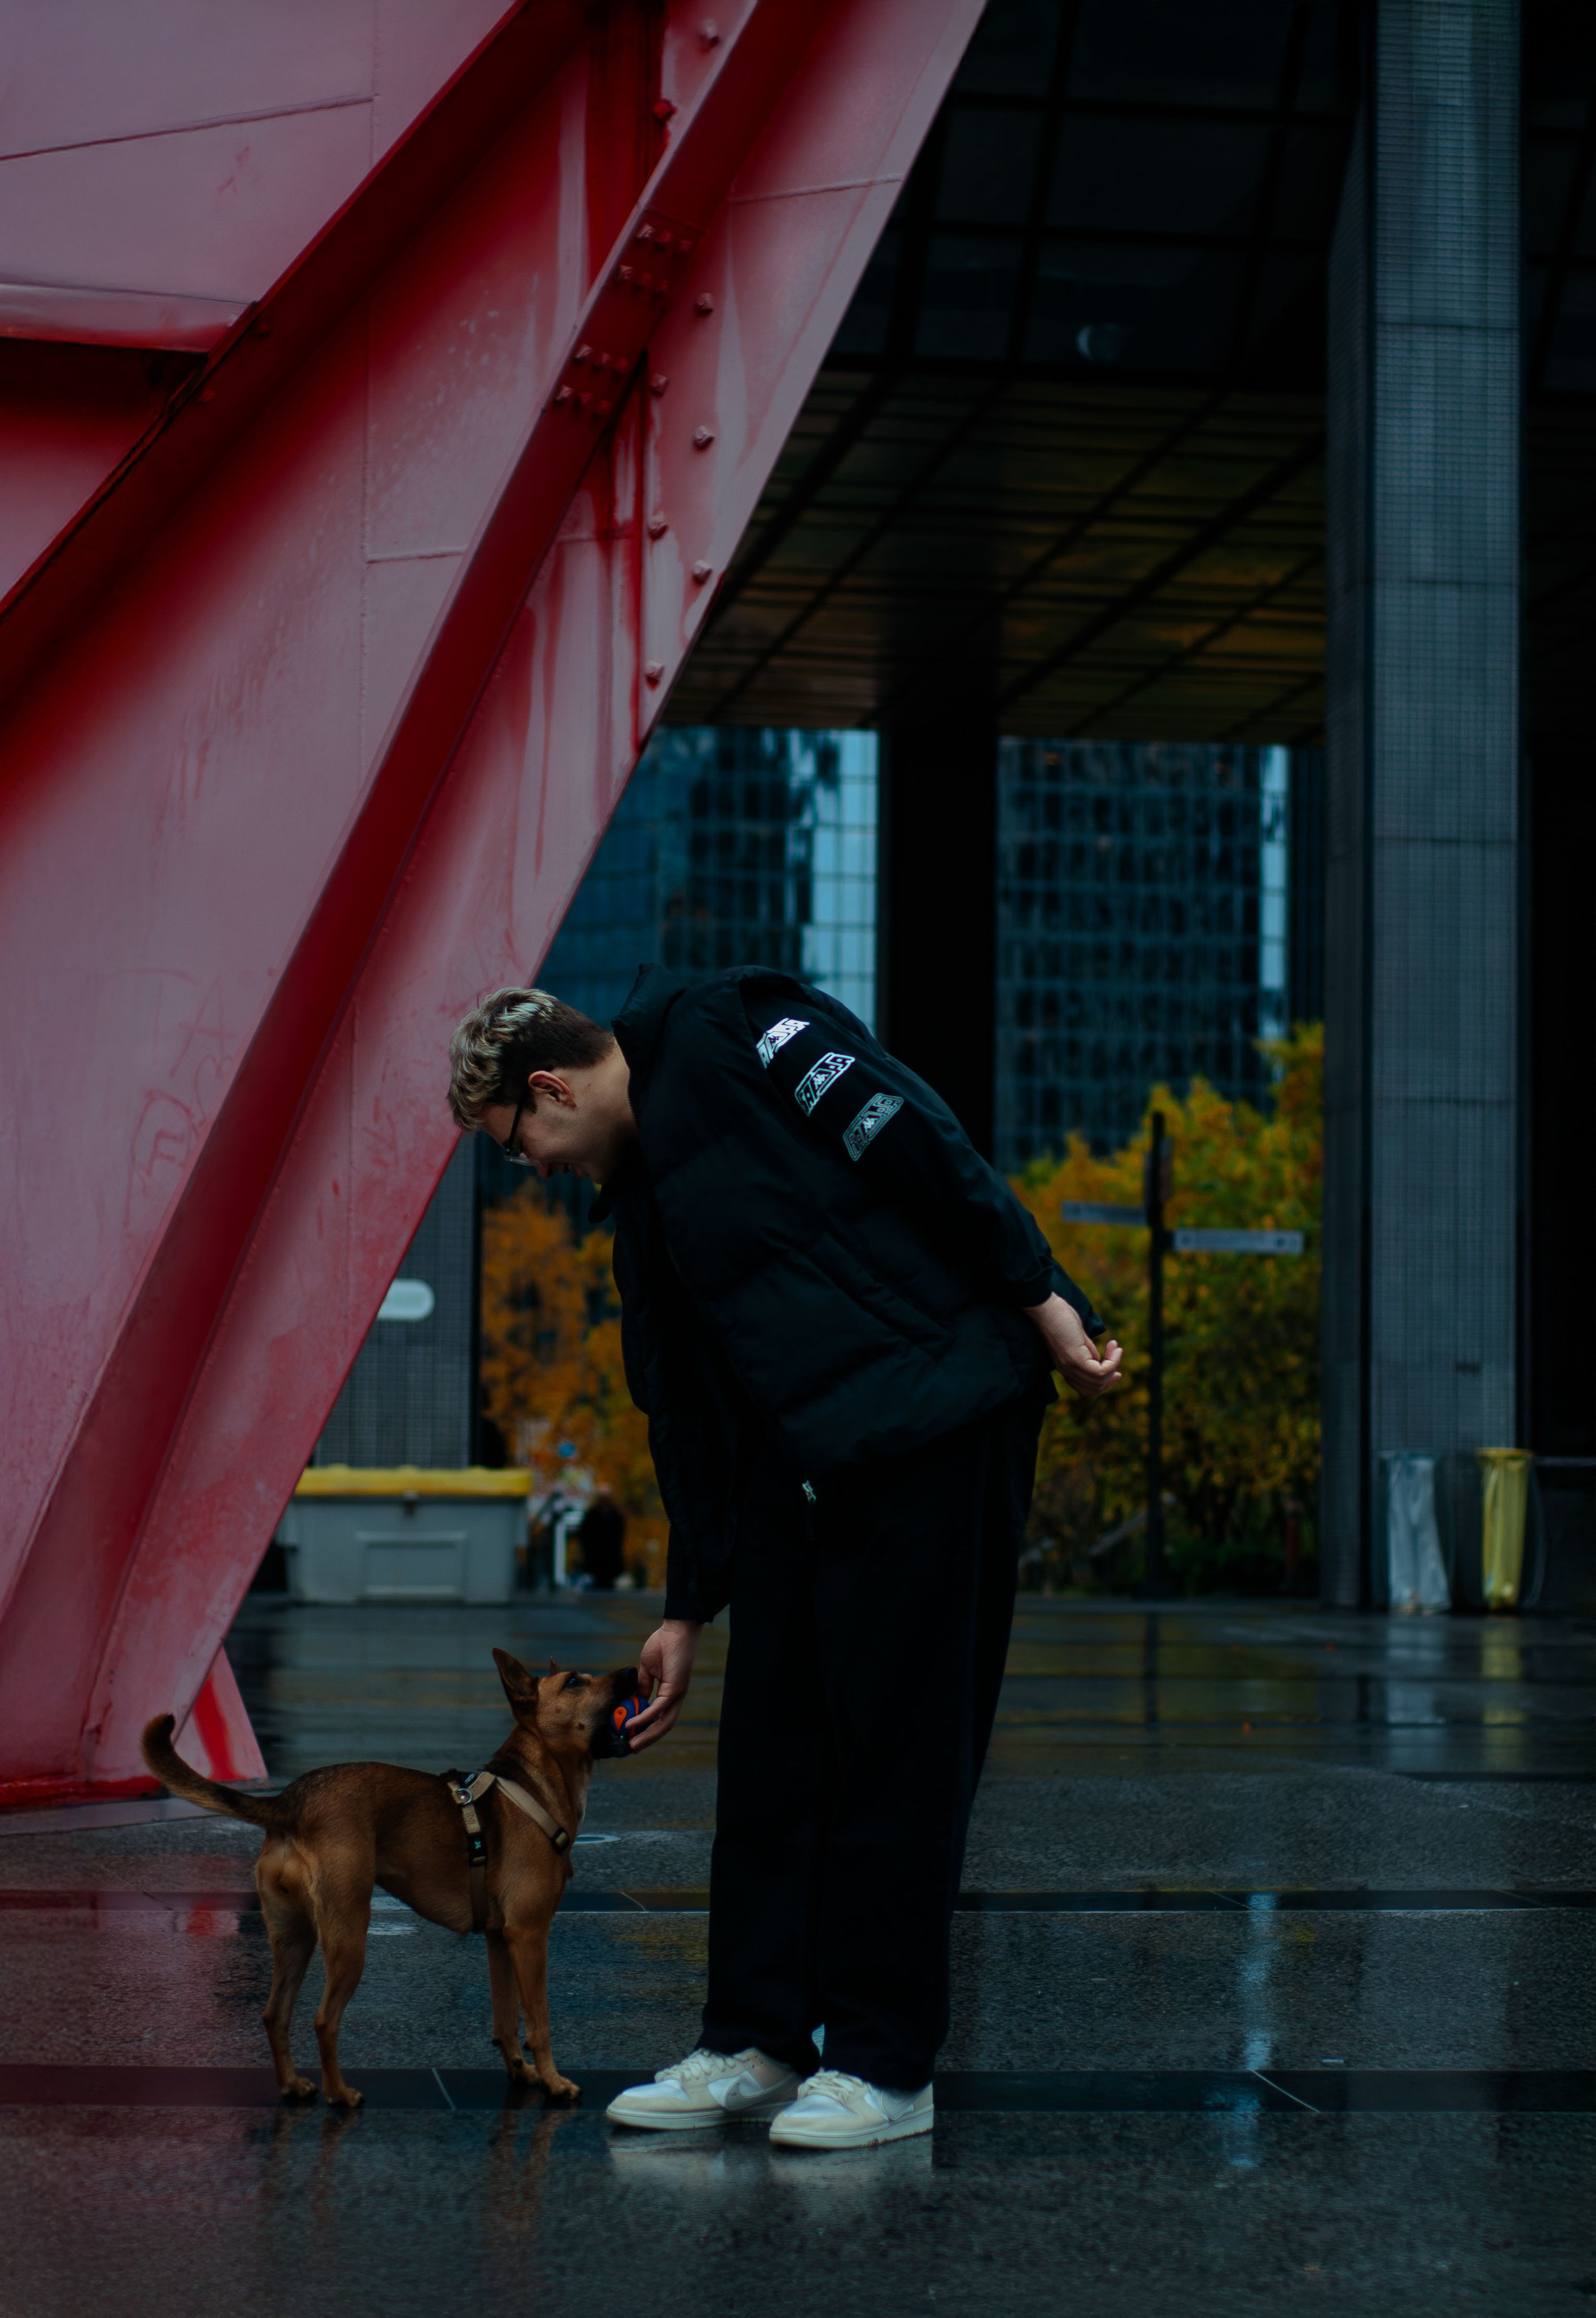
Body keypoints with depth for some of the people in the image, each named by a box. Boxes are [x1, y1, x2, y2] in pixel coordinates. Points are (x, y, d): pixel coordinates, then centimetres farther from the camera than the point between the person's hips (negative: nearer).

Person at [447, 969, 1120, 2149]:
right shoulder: (643, 1197, 21)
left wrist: (1038, 1295, -16)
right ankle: (754, 2042, 19)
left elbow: (913, 1136, -12)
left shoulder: (727, 1034, -4)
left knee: (896, 1748, -3)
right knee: (769, 1747, 9)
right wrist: (689, 1608, 23)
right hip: (795, 1466, 9)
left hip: (932, 1419, -9)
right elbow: (684, 1408, 23)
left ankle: (885, 2067, 4)